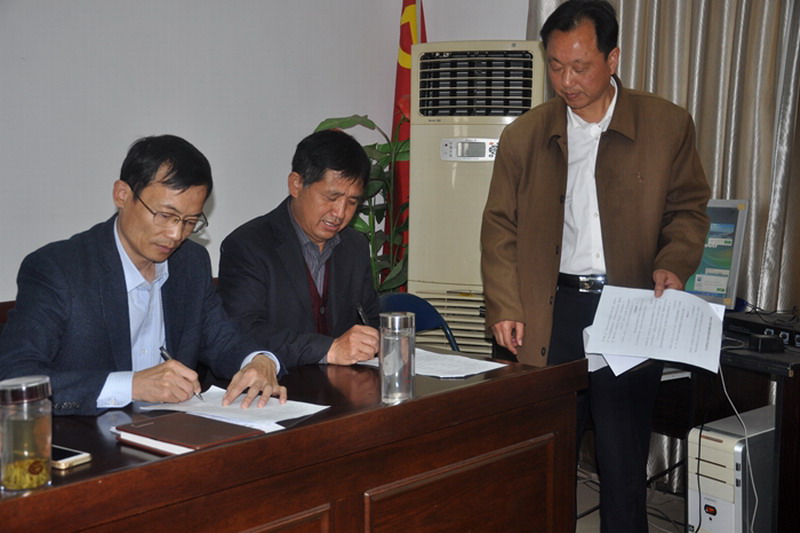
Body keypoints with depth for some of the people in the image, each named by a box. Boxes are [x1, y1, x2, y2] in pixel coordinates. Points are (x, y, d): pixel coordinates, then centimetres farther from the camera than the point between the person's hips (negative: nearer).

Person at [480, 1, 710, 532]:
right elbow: (500, 226, 9)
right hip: (551, 314, 2)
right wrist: (504, 307, -1)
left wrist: (674, 263, -11)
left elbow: (689, 208, 9)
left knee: (624, 466, 7)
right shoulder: (524, 135, 6)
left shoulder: (668, 125, 2)